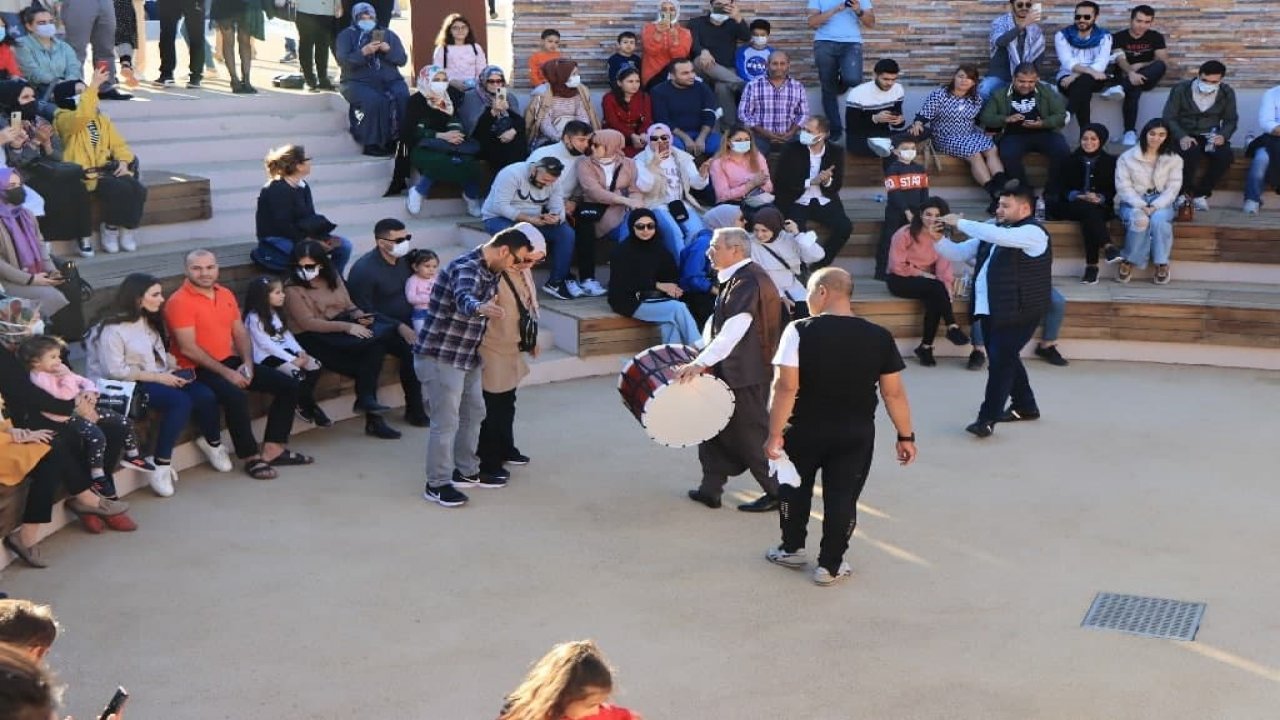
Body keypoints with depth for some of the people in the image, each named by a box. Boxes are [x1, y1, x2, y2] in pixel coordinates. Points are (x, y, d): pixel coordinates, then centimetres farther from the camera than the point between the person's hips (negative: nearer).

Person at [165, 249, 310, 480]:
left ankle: (273, 449, 3)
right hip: (198, 370, -8)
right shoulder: (179, 302, -12)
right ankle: (252, 457, -19)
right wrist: (226, 373, -21)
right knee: (236, 396, -36)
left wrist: (247, 363, -6)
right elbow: (188, 349, -18)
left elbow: (240, 333, 13)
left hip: (231, 361, 8)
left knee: (288, 385, -1)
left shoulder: (226, 294, 12)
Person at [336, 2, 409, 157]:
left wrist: (388, 50, -10)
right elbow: (343, 60, -7)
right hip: (359, 82, -3)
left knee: (403, 97, -29)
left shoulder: (388, 34, 17)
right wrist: (364, 52, -20)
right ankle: (372, 143, -26)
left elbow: (403, 60, 10)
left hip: (390, 80, 3)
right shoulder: (346, 35, 9)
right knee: (374, 100, -35)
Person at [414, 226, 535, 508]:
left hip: (466, 357, 10)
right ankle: (437, 485, 6)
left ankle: (466, 472, 32)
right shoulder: (466, 268, -23)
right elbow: (463, 299, -45)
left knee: (474, 413, 18)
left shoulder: (490, 271, 7)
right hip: (439, 357, -10)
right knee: (446, 422, -5)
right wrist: (481, 308, -65)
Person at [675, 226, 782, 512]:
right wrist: (704, 349, 2)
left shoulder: (747, 281, -22)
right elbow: (718, 322, 15)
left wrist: (701, 363, -36)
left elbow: (734, 330, -31)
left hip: (747, 373, -9)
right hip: (730, 370, 9)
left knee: (751, 433, 2)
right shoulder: (734, 279, 10)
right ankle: (711, 488, 22)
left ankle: (778, 492, 15)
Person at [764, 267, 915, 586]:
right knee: (842, 497, 11)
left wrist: (775, 434, -13)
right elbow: (894, 392, -2)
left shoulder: (800, 331, -15)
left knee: (794, 488, 21)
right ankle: (830, 565, 17)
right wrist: (905, 435, 8)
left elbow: (786, 387, -18)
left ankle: (792, 548, 34)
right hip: (856, 434, 1)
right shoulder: (879, 337, -5)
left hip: (805, 430, -1)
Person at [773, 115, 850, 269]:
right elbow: (782, 182, -10)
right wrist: (811, 181, -19)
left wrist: (827, 181, -21)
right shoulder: (791, 149, -6)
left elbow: (837, 185, 3)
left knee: (845, 227, -21)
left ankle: (819, 265, -4)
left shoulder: (836, 151, 1)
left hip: (824, 202, 3)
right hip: (797, 202, -2)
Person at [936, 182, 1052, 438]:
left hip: (1018, 312, -9)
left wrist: (960, 223, -22)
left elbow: (998, 236, -30)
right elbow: (958, 254, 15)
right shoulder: (993, 233, 15)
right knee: (1004, 359, 17)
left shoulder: (1033, 232, -12)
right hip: (990, 310, 9)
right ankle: (1025, 406, 33)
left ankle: (988, 418, -6)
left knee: (1000, 361, -11)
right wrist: (937, 238, -5)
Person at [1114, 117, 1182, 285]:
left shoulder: (1174, 159, 5)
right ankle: (1128, 261, -22)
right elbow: (1123, 186, -5)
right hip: (1134, 202, -1)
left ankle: (1162, 263, -21)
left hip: (1160, 202, 1)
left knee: (1159, 219, -34)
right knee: (1139, 219, -36)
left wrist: (1155, 206, -17)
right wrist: (1140, 206, -19)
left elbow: (1173, 188, -1)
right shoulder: (1127, 157, 0)